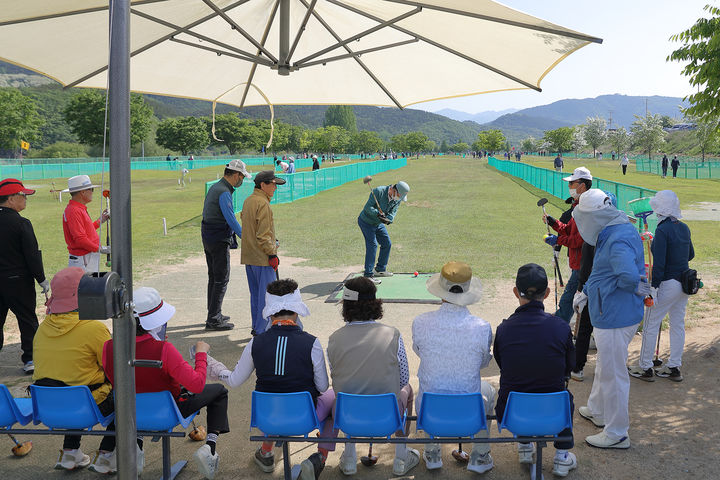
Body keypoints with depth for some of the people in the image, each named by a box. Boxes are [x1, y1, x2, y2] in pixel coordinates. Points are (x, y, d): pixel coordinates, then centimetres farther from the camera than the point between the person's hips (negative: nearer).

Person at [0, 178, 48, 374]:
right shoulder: (21, 224, -15)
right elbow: (32, 255, -14)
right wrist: (42, 280, -6)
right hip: (18, 281, -5)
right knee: (27, 320, 6)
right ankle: (30, 359, 9)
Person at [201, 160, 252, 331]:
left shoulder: (214, 187, 13)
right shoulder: (224, 192, -18)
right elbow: (231, 220, -22)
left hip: (208, 237, 10)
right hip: (219, 240, -10)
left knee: (213, 276, 17)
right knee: (221, 279, -5)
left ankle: (214, 315, 26)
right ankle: (213, 319, -2)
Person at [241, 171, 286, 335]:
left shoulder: (248, 201, 13)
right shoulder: (263, 204, -16)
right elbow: (264, 235, -20)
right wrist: (272, 254, -15)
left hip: (248, 257, 10)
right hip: (262, 259, -10)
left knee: (255, 294, 17)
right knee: (266, 295, -4)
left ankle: (256, 327, 24)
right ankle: (262, 330, -2)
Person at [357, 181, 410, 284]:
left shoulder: (397, 199, -8)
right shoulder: (378, 191, -28)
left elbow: (393, 212, -11)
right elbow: (368, 207, -27)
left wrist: (388, 220, -32)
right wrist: (377, 213, -42)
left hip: (379, 223, 8)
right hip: (366, 221, -8)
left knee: (387, 244, 11)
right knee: (372, 245, -16)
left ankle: (380, 269, 27)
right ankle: (368, 275, -14)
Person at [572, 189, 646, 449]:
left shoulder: (618, 240, -25)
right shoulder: (616, 231, 8)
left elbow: (629, 276, -40)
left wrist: (630, 286, -18)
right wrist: (587, 290, 23)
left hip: (615, 318, -11)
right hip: (610, 313, 11)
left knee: (613, 373, 2)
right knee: (604, 366, 26)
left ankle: (617, 434, 15)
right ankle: (597, 411, 46)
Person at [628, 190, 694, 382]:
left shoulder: (662, 230, -19)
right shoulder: (684, 228, 5)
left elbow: (658, 264, -23)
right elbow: (690, 255, 18)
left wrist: (653, 288, -20)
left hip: (668, 285, -8)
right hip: (684, 284, 8)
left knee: (651, 325, 4)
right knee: (678, 325, 15)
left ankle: (645, 368, 13)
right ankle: (674, 368, 23)